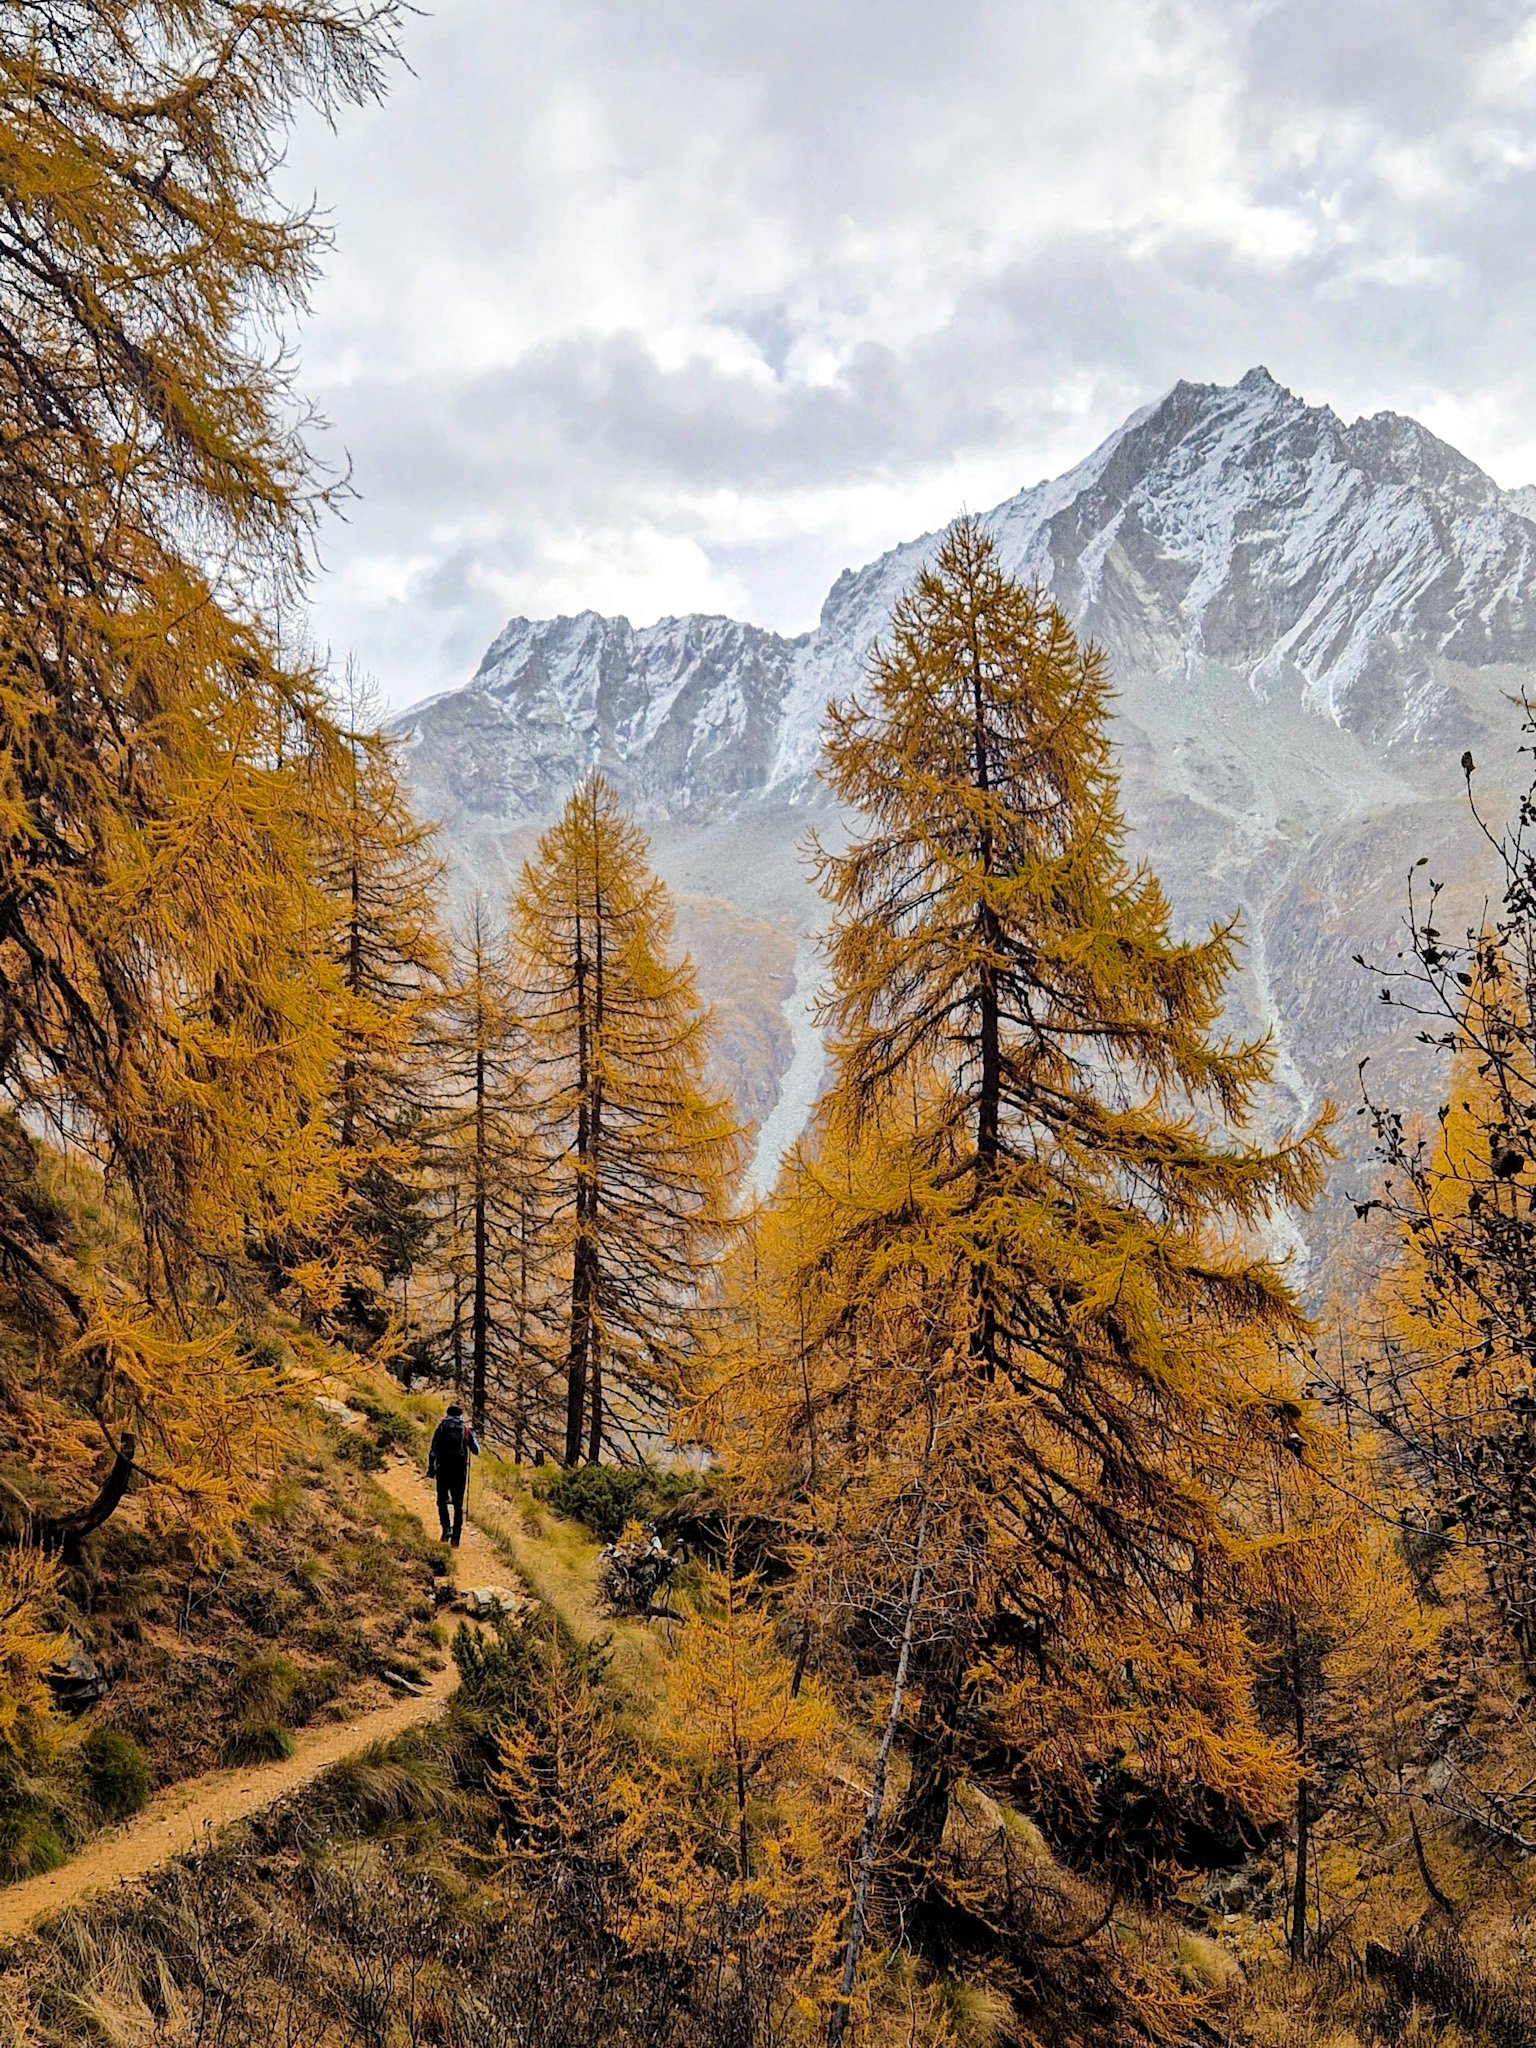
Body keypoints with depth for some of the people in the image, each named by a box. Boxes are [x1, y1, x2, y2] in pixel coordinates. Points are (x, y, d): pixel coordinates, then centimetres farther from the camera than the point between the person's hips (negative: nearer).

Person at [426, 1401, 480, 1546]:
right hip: (460, 1469, 1)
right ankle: (456, 1534, 2)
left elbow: (433, 1450, -2)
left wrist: (430, 1468, 2)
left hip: (443, 1469, -1)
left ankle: (446, 1528, -7)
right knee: (458, 1503, 7)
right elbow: (476, 1451, 9)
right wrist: (474, 1438, 27)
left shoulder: (441, 1427, 2)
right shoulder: (466, 1429, 5)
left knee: (442, 1500, 11)